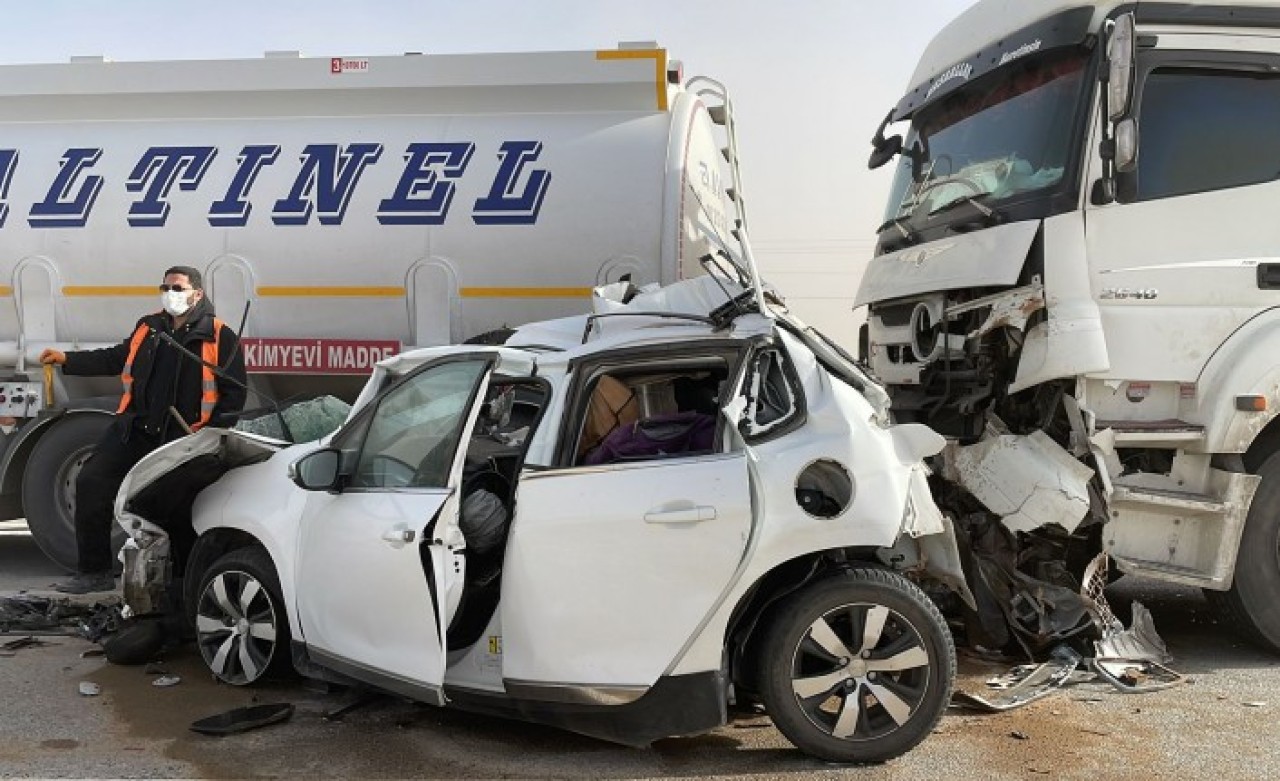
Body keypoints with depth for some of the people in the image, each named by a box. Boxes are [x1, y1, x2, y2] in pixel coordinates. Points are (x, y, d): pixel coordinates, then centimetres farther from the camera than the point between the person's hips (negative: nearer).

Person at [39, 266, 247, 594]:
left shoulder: (220, 336, -5)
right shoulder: (148, 328, 10)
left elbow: (234, 393, -6)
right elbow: (115, 359, 24)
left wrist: (211, 433, -14)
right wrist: (67, 360, 13)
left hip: (184, 438, -5)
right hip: (136, 428, 5)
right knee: (91, 482, -6)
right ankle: (95, 572, 5)